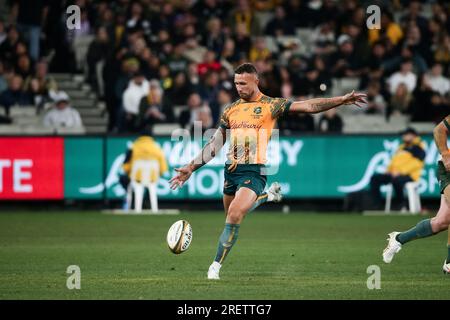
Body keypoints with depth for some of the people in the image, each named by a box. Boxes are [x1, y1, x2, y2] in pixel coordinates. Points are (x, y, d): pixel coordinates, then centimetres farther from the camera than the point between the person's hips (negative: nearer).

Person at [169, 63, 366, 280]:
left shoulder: (270, 105, 0)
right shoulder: (231, 110, 13)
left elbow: (308, 106, -5)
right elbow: (214, 145, 18)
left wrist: (342, 100, -14)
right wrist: (190, 168, 14)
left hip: (254, 171, -6)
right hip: (231, 170, 6)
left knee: (234, 215, -20)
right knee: (232, 215, 14)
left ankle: (216, 265, -8)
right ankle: (268, 195, 38)